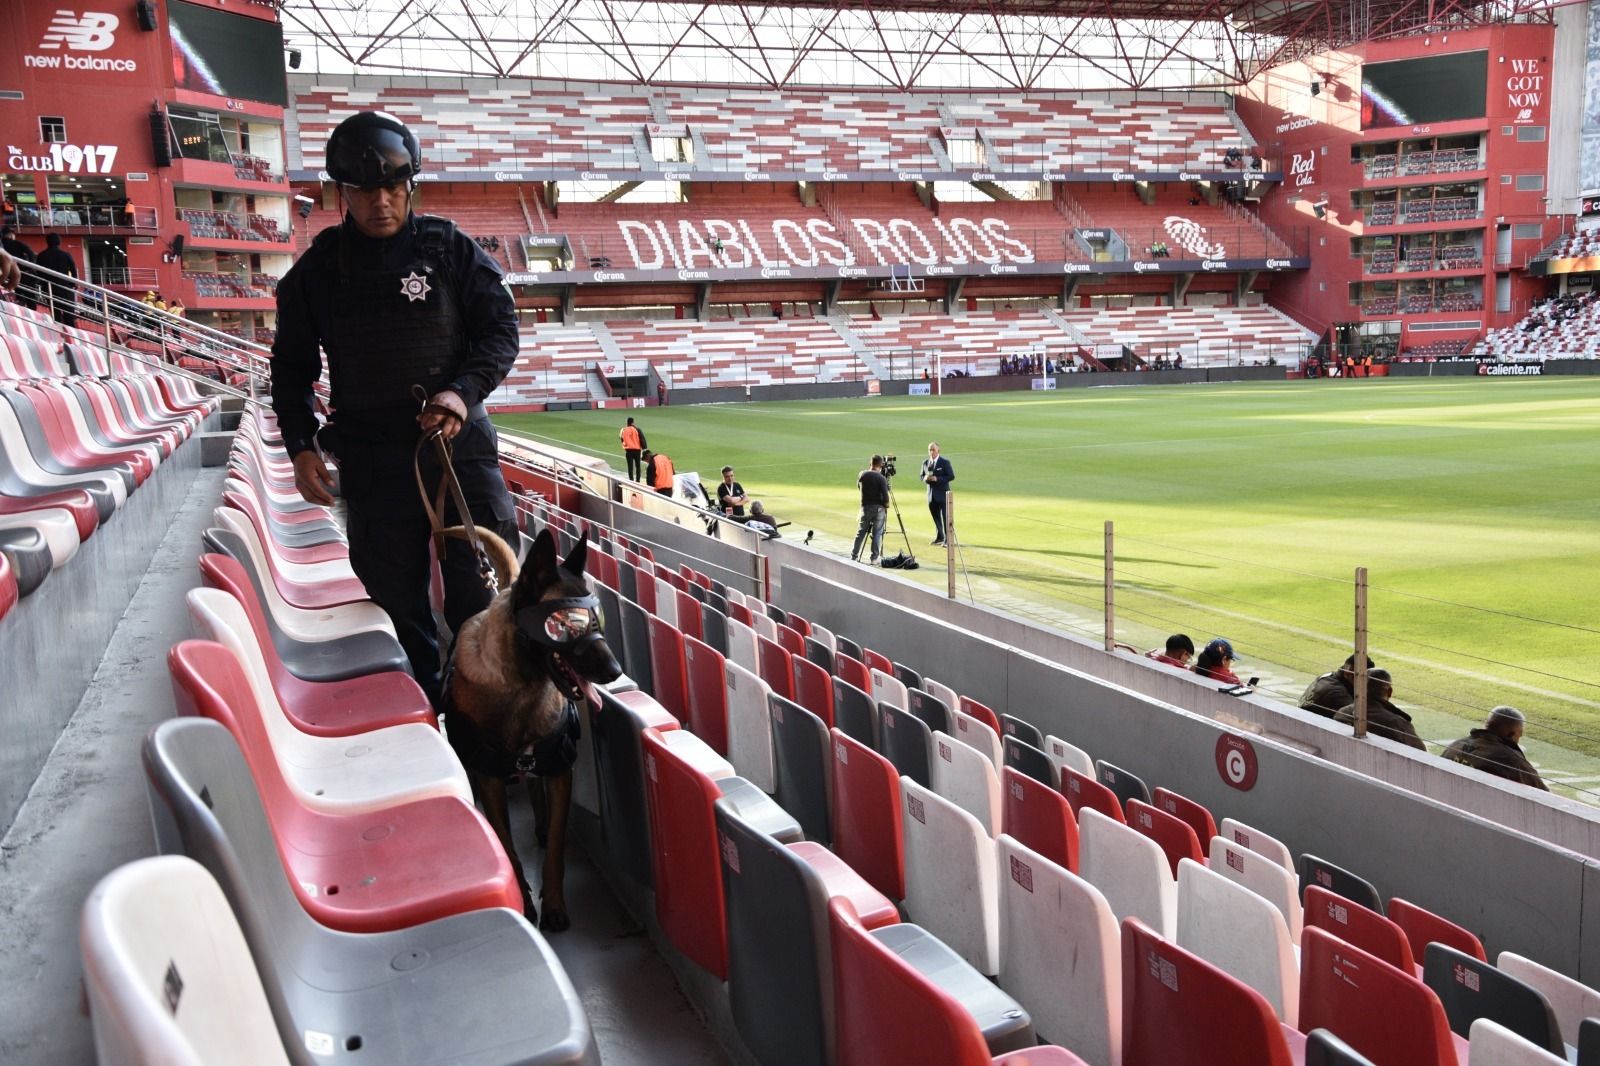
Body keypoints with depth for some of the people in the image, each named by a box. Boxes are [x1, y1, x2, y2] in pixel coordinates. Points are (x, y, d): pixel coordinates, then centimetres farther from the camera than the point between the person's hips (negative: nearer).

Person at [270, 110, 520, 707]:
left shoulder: (453, 251, 2)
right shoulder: (318, 270, 6)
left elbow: (501, 331, 1)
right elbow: (291, 366, 13)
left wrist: (465, 391, -17)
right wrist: (301, 446, 0)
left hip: (460, 443, -2)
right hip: (370, 461, 2)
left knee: (481, 593, -4)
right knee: (397, 599, 8)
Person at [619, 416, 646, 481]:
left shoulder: (623, 430, 2)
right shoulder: (637, 429, -6)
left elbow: (622, 439, 7)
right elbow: (642, 439, -8)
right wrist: (643, 448, -1)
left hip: (628, 450, 2)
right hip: (636, 449, -2)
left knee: (630, 466, 6)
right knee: (638, 466, 9)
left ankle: (631, 480, 3)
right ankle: (637, 481, 4)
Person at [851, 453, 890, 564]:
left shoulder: (862, 475, 1)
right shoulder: (881, 478, -9)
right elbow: (885, 496, -12)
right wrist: (886, 509, 4)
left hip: (865, 507, 3)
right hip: (878, 508, -3)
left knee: (860, 533, 10)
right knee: (877, 534, 5)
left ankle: (853, 557, 12)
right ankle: (875, 558, 5)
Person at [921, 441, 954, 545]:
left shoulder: (945, 462, -7)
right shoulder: (925, 462, 10)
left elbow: (951, 476, -10)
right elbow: (922, 476, 17)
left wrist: (937, 479, -20)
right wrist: (925, 478, -8)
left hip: (942, 494, -5)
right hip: (931, 494, 5)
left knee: (945, 517, -4)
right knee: (936, 517, 13)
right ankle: (939, 537, 24)